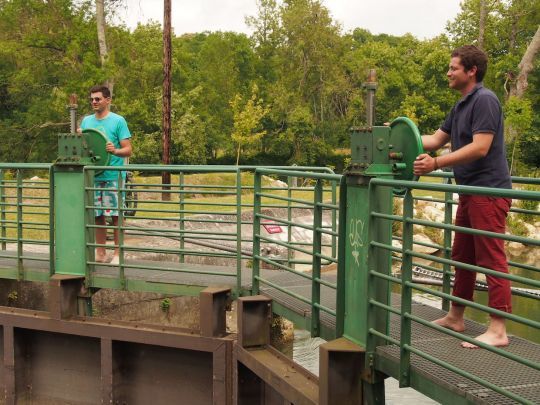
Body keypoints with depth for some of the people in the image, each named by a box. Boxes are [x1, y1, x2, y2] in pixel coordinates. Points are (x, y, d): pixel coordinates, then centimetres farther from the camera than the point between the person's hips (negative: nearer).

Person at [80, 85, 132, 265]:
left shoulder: (118, 121, -2)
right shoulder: (86, 121, 13)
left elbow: (128, 150, -6)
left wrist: (115, 150, -26)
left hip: (113, 175, -5)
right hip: (92, 175, 5)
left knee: (116, 215, -2)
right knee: (97, 215, 8)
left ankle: (118, 253, 6)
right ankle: (100, 252, 17)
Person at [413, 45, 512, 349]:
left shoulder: (484, 100, -13)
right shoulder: (461, 106, 17)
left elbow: (480, 147, -22)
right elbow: (436, 139, 16)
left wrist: (436, 163, -27)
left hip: (489, 190, -10)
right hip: (470, 192, 10)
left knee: (492, 259, -8)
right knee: (462, 256, 16)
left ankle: (498, 330, -4)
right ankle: (456, 317, 27)